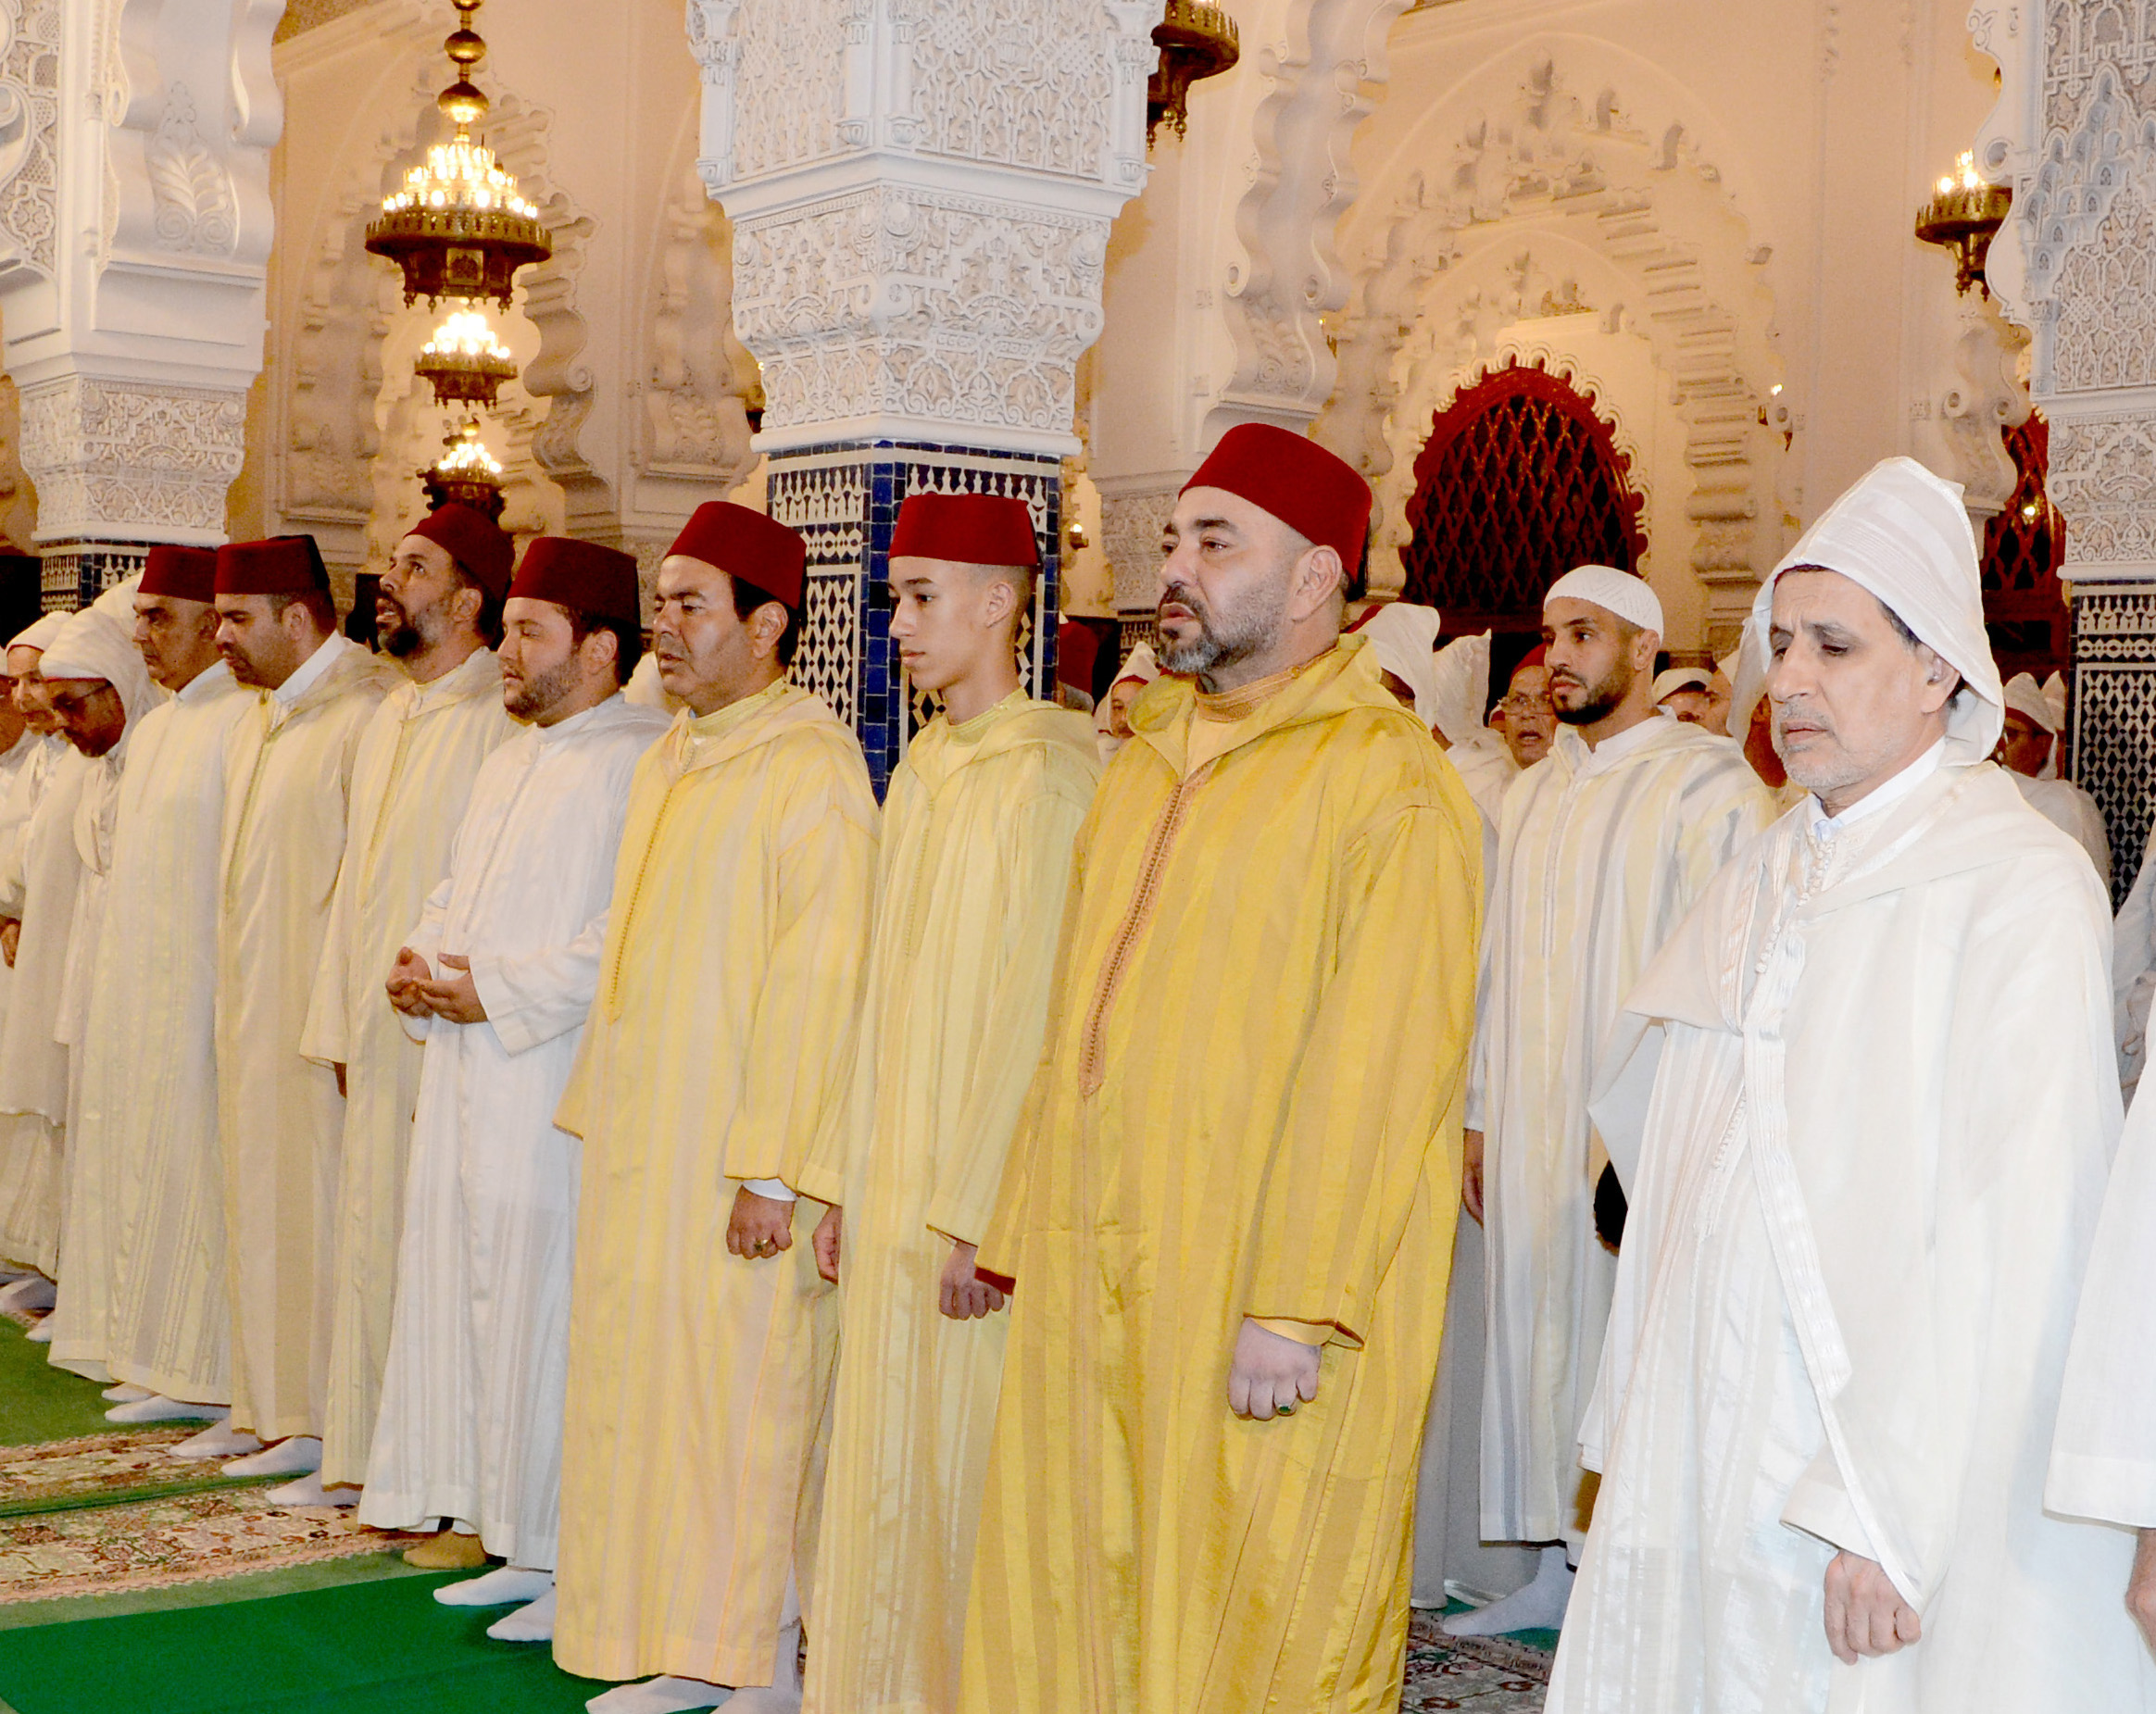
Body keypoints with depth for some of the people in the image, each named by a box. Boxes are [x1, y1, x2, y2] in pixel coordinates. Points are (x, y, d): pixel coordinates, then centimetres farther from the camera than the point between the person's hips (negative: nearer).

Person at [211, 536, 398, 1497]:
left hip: (326, 1019, -9)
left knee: (326, 1210, -4)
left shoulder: (366, 713, -15)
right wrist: (236, 1012, 14)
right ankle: (289, 1420, 22)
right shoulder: (258, 720, 15)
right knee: (265, 1203, 12)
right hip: (254, 1018, 10)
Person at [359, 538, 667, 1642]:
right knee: (473, 1298, 12)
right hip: (472, 1080, 10)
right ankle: (521, 1544, 22)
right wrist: (416, 962, 5)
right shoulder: (509, 764, 19)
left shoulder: (639, 763, -12)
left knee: (551, 1313, -5)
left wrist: (497, 992, -18)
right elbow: (456, 897, 26)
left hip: (558, 1086, -9)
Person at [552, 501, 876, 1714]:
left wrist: (772, 1168, -21)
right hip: (645, 1143, 9)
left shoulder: (812, 769, -14)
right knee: (652, 1382, 12)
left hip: (735, 1153, -8)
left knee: (742, 1397, -2)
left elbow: (818, 976, -19)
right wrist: (603, 1112, 16)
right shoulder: (671, 763, 14)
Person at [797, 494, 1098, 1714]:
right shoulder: (922, 774, 13)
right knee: (889, 1465, 14)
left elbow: (1039, 1014, -18)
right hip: (895, 1190, 8)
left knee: (969, 1472, 0)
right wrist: (846, 1182, 14)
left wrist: (981, 1218, -20)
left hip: (979, 1203, -8)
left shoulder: (1047, 776, -14)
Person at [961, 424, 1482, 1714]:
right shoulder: (1147, 765, 15)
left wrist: (1293, 1308, -20)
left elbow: (1376, 1068, -17)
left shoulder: (1384, 777, -11)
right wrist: (1023, 1240, 15)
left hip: (1254, 1316, -7)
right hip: (1093, 1287, 8)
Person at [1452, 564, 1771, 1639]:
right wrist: (1478, 1117, 14)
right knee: (1540, 1337, 10)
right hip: (1532, 1132, 7)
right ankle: (1562, 1563, 21)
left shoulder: (1708, 788, -7)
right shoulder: (1530, 795, 15)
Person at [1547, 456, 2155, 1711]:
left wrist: (1886, 1514, -21)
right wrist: (1639, 1435, 9)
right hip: (1701, 1471, 6)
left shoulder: (2022, 887, -11)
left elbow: (2011, 1238, -18)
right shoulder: (1757, 888, 12)